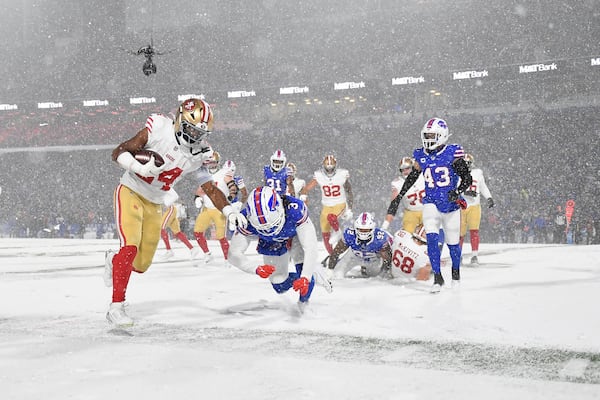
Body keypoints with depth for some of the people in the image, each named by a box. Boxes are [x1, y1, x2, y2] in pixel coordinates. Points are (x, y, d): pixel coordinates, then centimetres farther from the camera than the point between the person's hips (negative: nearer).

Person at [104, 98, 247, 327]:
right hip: (131, 192, -5)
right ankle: (116, 307, -14)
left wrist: (230, 212, -18)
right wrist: (139, 167, -34)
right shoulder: (158, 129, -19)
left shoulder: (199, 154, -5)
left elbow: (210, 188, -4)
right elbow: (118, 152, -16)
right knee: (130, 247, -22)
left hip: (155, 204, 5)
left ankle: (114, 260, 44)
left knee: (142, 264, 9)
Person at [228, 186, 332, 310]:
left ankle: (304, 302, 2)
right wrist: (256, 269, -51)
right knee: (280, 287, 3)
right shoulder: (247, 220, -38)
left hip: (296, 236, -2)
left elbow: (311, 248, -44)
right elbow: (234, 254, -34)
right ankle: (312, 271, 32)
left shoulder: (295, 209, -44)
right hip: (272, 244, 2)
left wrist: (305, 278, -56)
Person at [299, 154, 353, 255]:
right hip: (326, 206, 3)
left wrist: (349, 209, 2)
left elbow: (349, 192, 1)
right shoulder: (319, 175, -9)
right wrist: (303, 196, -37)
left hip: (340, 205, -3)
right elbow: (307, 188, -14)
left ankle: (337, 232, -5)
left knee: (331, 217, -35)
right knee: (325, 233, 5)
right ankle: (331, 254, 25)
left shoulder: (342, 174, -11)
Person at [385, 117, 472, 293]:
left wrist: (458, 191, -26)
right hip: (431, 203, 2)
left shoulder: (453, 154, -9)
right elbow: (411, 178, 15)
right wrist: (398, 199, 16)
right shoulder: (421, 156, 2)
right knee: (432, 239, -17)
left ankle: (456, 271, 37)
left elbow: (467, 178, -7)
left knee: (453, 243, 9)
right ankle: (437, 277, -6)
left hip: (451, 205, -2)